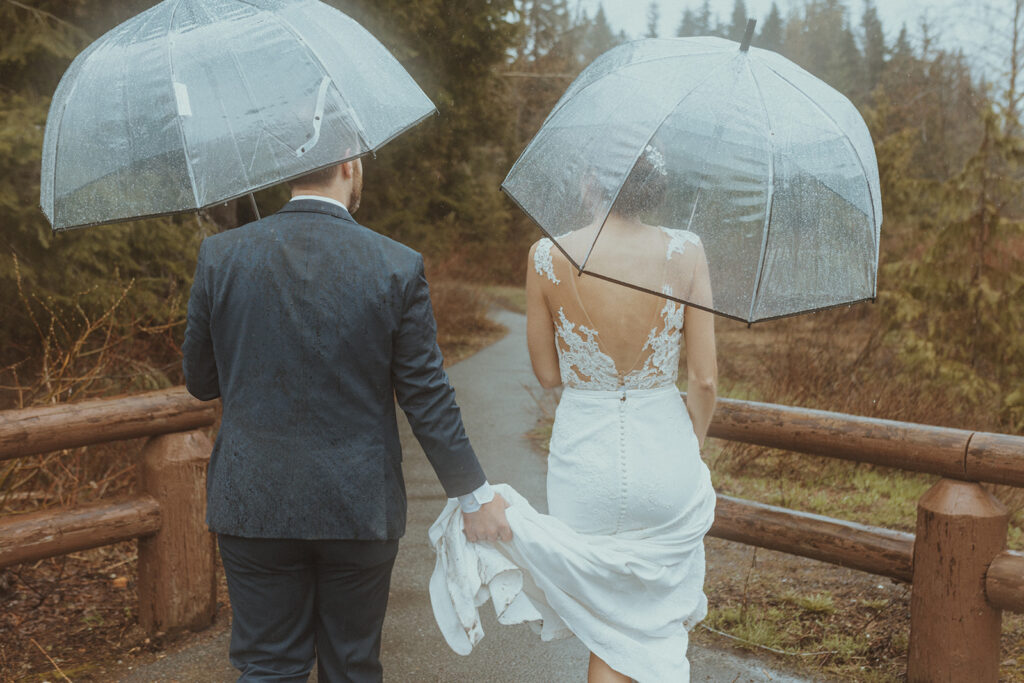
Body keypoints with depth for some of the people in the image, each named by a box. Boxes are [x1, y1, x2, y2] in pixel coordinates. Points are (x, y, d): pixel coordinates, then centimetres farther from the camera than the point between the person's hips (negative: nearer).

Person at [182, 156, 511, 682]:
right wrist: (475, 495, 4)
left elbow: (200, 381, 4)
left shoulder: (219, 257, -5)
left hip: (253, 502, 1)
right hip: (359, 506, -1)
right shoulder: (397, 268, -10)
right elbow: (428, 401, -7)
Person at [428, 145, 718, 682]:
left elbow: (547, 373, 0)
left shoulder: (547, 256, -10)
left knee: (609, 628, 23)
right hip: (664, 454, 1)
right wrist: (692, 447, 12)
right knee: (659, 623, 19)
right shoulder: (685, 252, -9)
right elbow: (704, 379, -6)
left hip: (584, 455, -1)